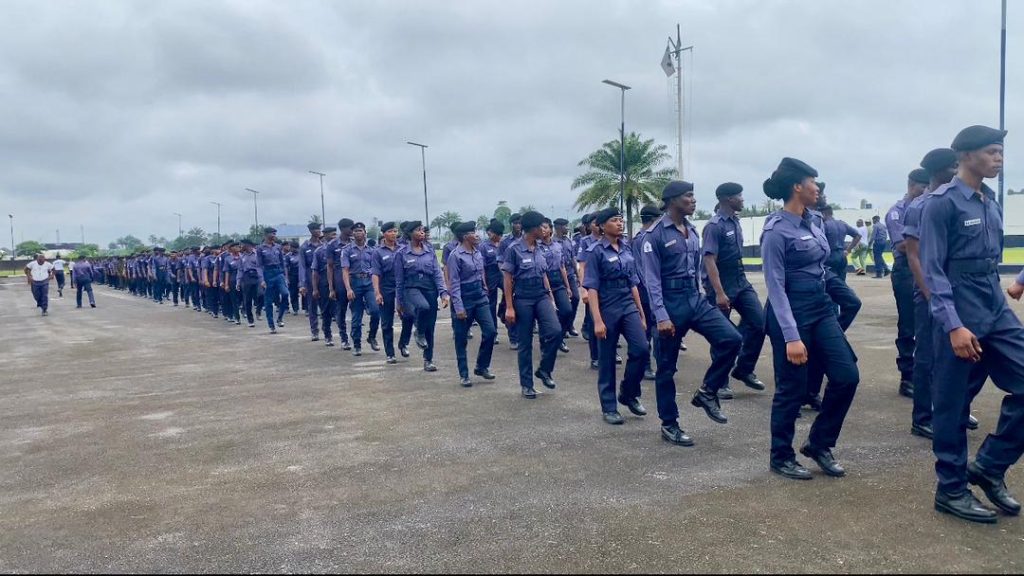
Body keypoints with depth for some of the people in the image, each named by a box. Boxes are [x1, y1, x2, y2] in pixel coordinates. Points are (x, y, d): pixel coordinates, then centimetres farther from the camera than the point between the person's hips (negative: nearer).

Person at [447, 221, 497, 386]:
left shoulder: (478, 252, 6)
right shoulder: (455, 256, -14)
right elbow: (454, 283, -16)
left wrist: (485, 292, 16)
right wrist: (459, 307, -18)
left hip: (480, 298, 6)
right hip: (464, 299, -6)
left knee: (490, 331, -2)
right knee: (461, 340, 4)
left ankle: (482, 367, 15)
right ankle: (464, 375, 15)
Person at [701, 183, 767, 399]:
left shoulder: (735, 221, 7)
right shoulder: (714, 226, -16)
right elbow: (709, 260, -21)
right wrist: (719, 293, -26)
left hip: (741, 282, 7)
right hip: (722, 286, -7)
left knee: (759, 323, 1)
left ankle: (744, 370, 17)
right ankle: (720, 383, 14)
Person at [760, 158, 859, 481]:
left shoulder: (811, 223, 9)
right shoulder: (776, 230, -16)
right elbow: (775, 286, -18)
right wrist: (791, 336, -23)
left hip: (821, 307, 8)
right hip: (792, 311, -8)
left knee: (847, 375, 3)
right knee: (792, 389, 1)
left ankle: (819, 444, 20)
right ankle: (781, 458, 19)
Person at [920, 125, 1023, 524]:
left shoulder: (990, 201, 12)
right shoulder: (943, 202, -12)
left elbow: (991, 261, 17)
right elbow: (933, 269, -15)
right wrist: (953, 325, -21)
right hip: (960, 316, -8)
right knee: (953, 405, 3)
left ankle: (989, 466, 20)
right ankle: (952, 489, 16)